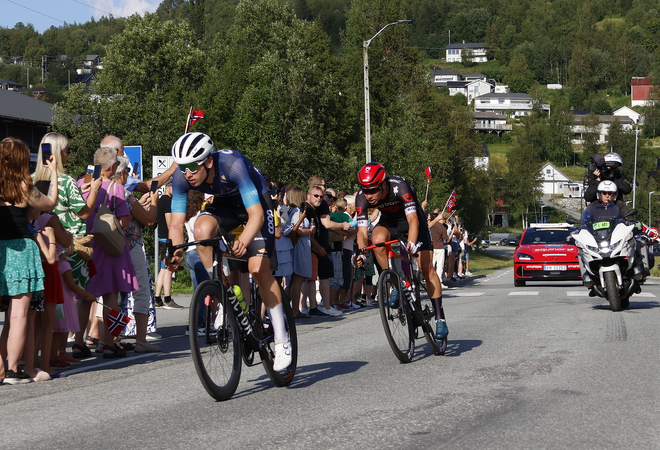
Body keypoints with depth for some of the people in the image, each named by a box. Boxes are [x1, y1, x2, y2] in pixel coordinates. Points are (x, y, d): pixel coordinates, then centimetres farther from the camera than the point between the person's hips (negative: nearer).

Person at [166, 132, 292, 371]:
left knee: (258, 268, -16)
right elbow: (177, 223, -22)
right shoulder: (182, 177, -25)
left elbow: (256, 215, -41)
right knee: (202, 228, -29)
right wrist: (176, 252, -42)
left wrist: (243, 241, -59)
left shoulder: (232, 165, -38)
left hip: (255, 202, -4)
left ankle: (282, 341, -6)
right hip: (225, 203, 4)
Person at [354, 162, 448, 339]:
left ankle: (440, 318, -3)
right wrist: (361, 252, -43)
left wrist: (411, 242, -59)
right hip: (389, 221, 3)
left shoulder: (399, 187, -37)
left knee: (427, 269, -11)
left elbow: (413, 220, -43)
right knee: (378, 238, -32)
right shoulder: (362, 198, -26)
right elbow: (362, 231, -25)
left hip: (412, 218, -3)